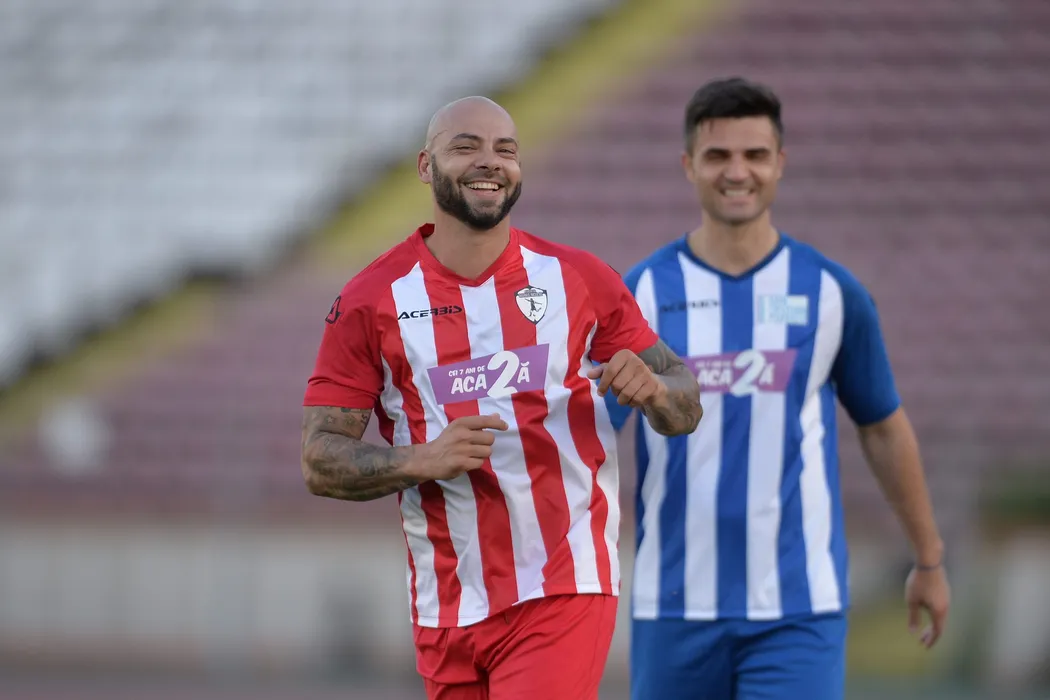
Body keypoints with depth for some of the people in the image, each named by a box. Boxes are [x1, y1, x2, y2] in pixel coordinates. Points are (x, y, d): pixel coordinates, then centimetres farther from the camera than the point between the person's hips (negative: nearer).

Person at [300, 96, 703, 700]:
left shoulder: (579, 280, 5)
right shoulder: (371, 302, 2)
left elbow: (685, 409, 10)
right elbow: (320, 461, -1)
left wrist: (653, 390, -14)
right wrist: (421, 461, -19)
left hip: (564, 589, -2)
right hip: (447, 608, 2)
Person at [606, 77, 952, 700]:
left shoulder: (832, 293, 3)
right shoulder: (641, 295, 1)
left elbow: (884, 427, 15)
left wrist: (930, 560, 21)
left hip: (799, 612, -1)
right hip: (675, 608, 1)